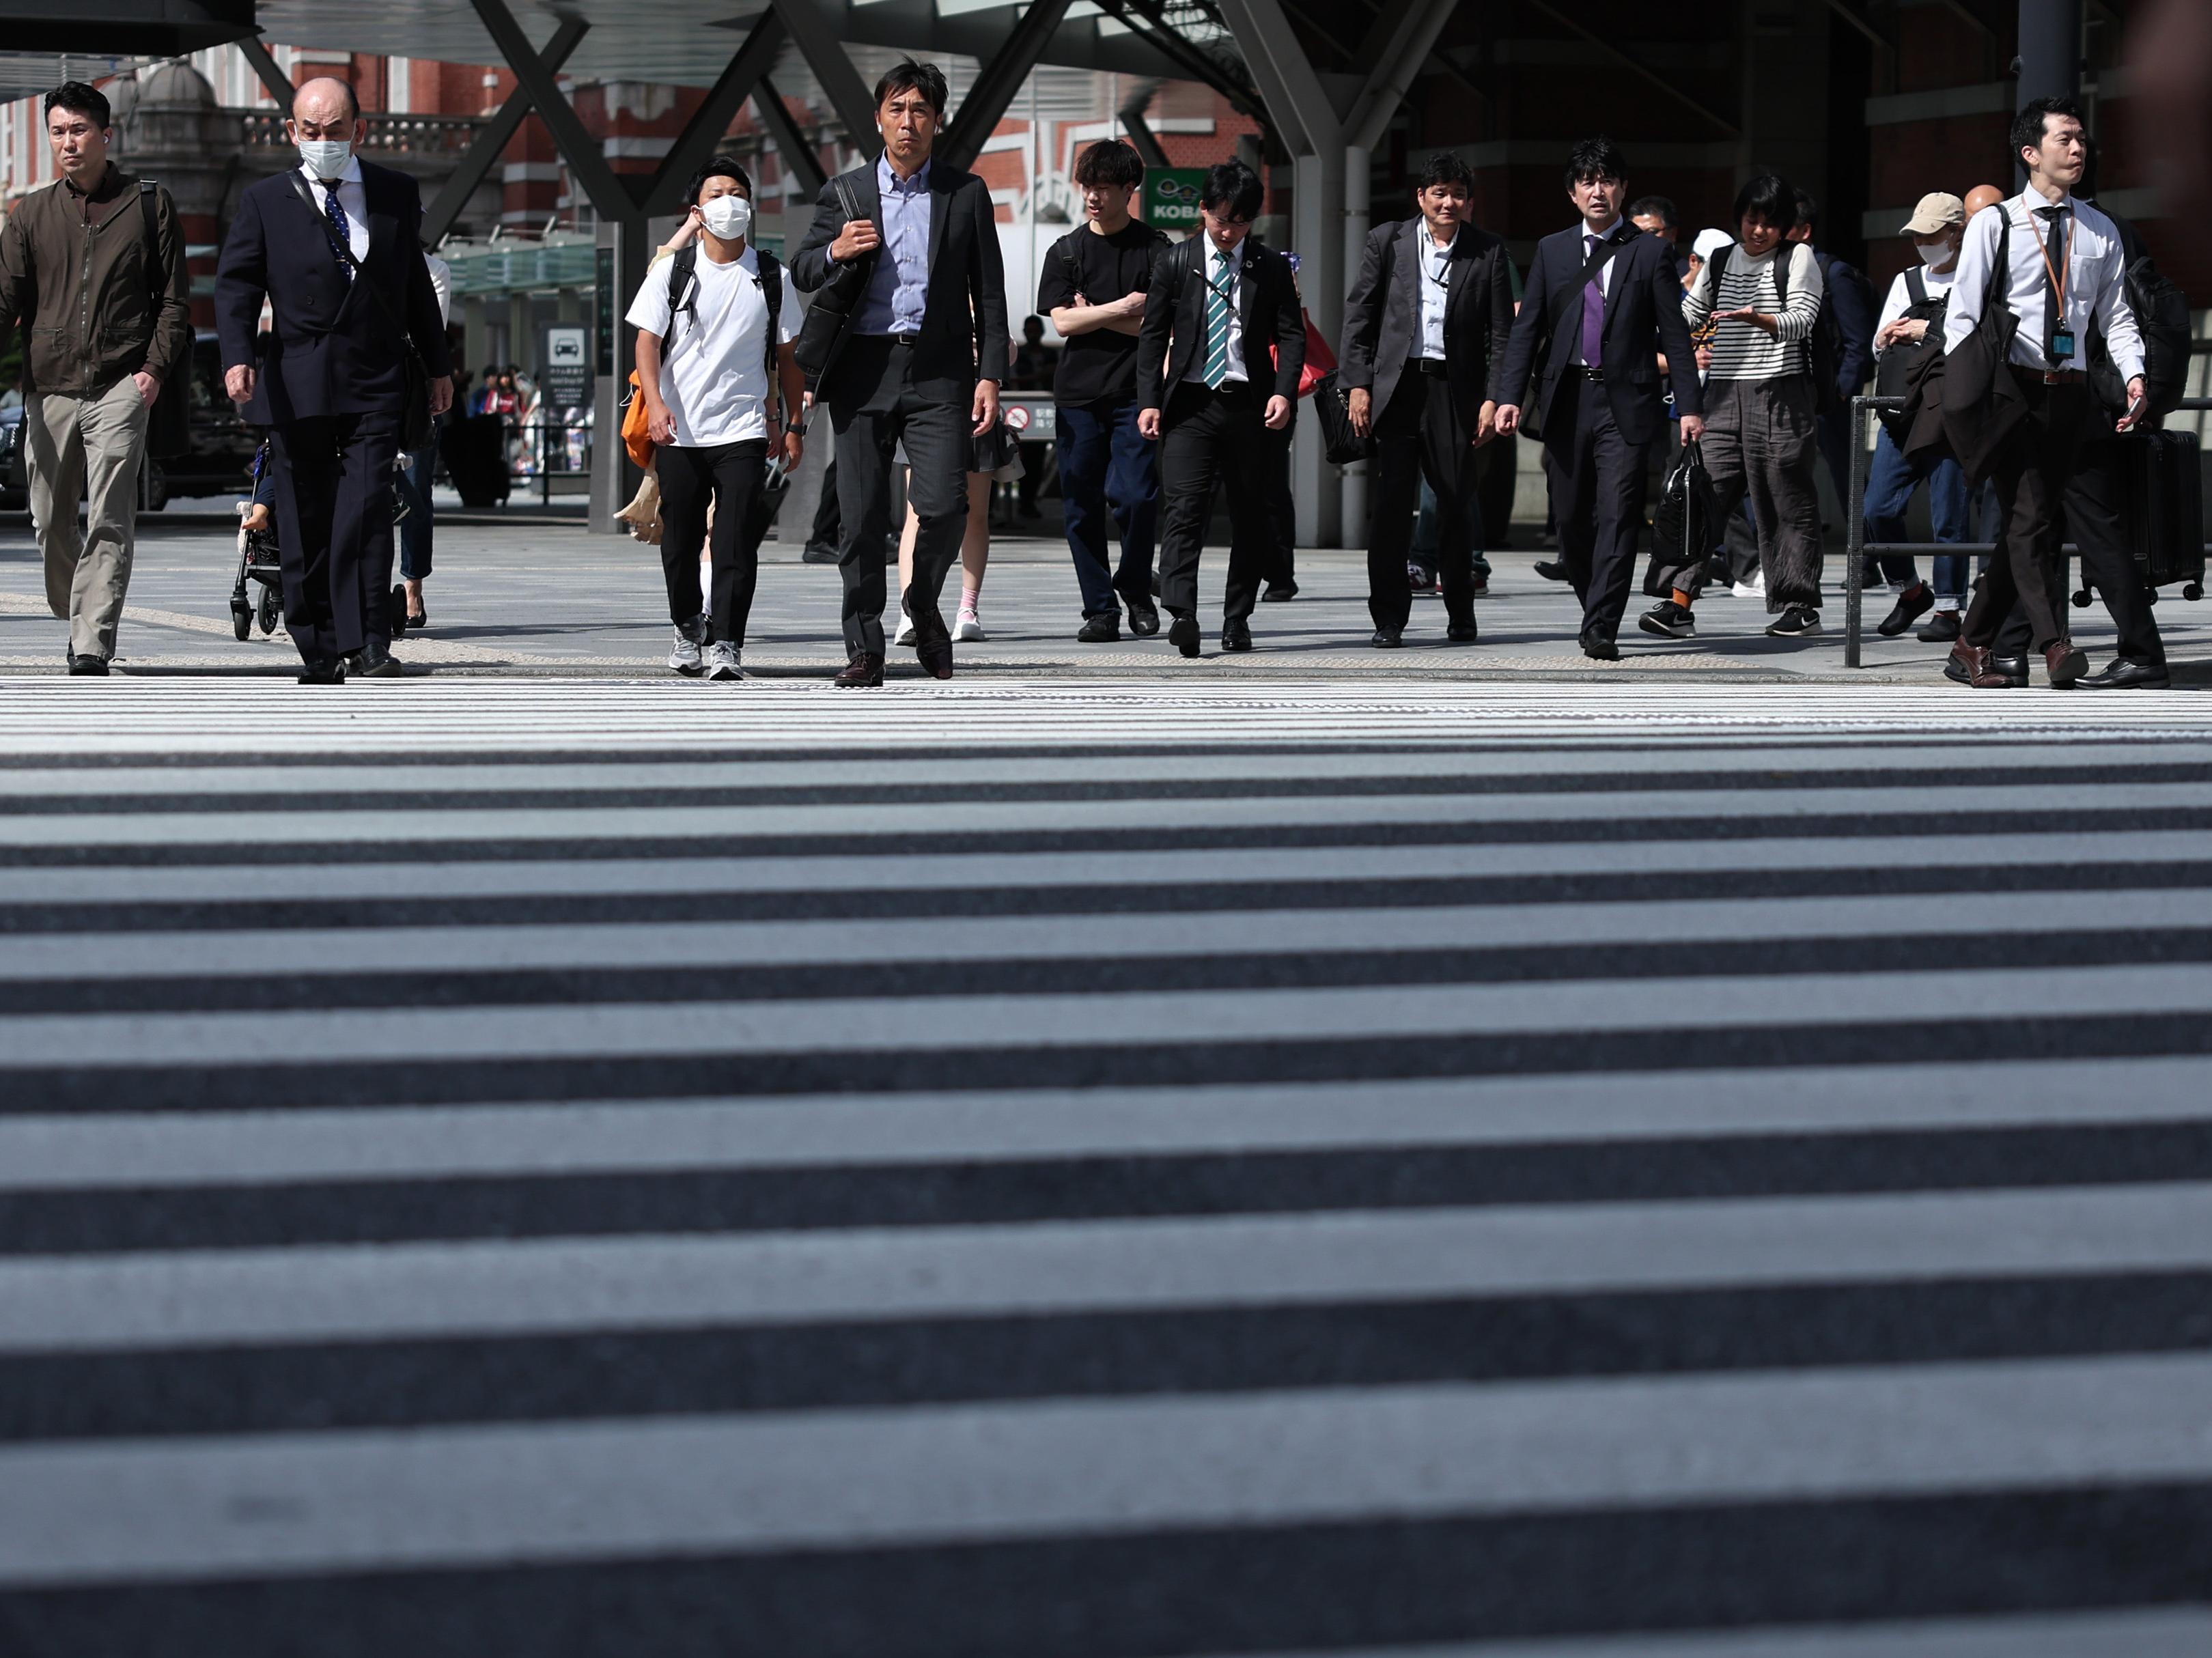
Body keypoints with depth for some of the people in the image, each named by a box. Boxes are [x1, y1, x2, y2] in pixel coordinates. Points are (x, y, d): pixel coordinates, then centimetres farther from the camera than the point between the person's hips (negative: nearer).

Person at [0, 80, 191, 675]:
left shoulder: (149, 205, 7)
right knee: (51, 520, 7)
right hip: (49, 386, 3)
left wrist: (156, 368, -5)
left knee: (109, 524, -12)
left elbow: (174, 298, 7)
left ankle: (92, 652, -14)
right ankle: (77, 621, 28)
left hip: (120, 386, -3)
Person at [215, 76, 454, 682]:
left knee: (366, 508, -14)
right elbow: (236, 285, -1)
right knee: (305, 523, 3)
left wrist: (437, 365, 19)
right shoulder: (264, 202, 5)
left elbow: (416, 285, 18)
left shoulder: (396, 194, 10)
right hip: (297, 387, 0)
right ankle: (318, 653, 11)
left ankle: (367, 643, -14)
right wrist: (238, 355, -18)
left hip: (374, 384, 0)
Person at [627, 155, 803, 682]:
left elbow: (786, 356, 12)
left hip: (744, 430, -1)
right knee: (680, 539, 9)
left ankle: (725, 644, -12)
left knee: (736, 540, -11)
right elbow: (647, 341, -2)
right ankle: (687, 628, 29)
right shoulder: (673, 272, 3)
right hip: (679, 431, 1)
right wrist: (655, 402, -18)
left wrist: (792, 425, 9)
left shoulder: (770, 277, 6)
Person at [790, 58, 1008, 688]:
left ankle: (924, 603, 15)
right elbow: (800, 272, 13)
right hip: (863, 370, 1)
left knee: (943, 505, -13)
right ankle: (864, 650, 8)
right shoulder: (844, 193, 10)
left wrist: (990, 375, -1)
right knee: (861, 518, 0)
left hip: (938, 372, -1)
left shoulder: (966, 194, 7)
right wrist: (835, 252, -9)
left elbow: (988, 293, 8)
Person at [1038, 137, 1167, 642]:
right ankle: (1099, 609, 8)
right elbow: (1063, 321, -1)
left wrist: (1093, 315, -5)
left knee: (1135, 496, -11)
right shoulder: (1066, 252, 9)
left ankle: (1134, 587, 13)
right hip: (1078, 393, 2)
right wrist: (1122, 308, -9)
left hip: (1134, 393, -2)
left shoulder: (1154, 249, 3)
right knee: (1083, 505, 1)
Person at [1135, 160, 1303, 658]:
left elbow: (1291, 334, 5)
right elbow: (1153, 336, 6)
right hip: (1190, 402, -1)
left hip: (1249, 405, 1)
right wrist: (1149, 402, -3)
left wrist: (1283, 392, -11)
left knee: (1249, 514, 6)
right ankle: (1181, 616, -26)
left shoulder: (1270, 267, 6)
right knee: (1185, 506, -15)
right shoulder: (1174, 264, 6)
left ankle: (1238, 619, 16)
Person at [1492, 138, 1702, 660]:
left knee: (1618, 514, -11)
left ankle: (1602, 629, -12)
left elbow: (1674, 334, 3)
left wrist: (1690, 405, -3)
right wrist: (1509, 396, -3)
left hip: (1625, 403, -3)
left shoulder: (1649, 252, 4)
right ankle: (1594, 608, 27)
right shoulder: (1552, 251, 11)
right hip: (1566, 401, 3)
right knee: (1571, 517, 7)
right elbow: (1527, 328, 8)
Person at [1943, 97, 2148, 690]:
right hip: (2011, 386, -4)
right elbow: (1962, 314, -1)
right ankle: (2054, 643, -25)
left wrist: (2134, 375, -5)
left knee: (2028, 522, 5)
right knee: (2029, 519, -15)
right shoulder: (1994, 224, 2)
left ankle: (1973, 646, 14)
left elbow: (2116, 316, 13)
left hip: (2069, 391, 4)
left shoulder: (2101, 233, 14)